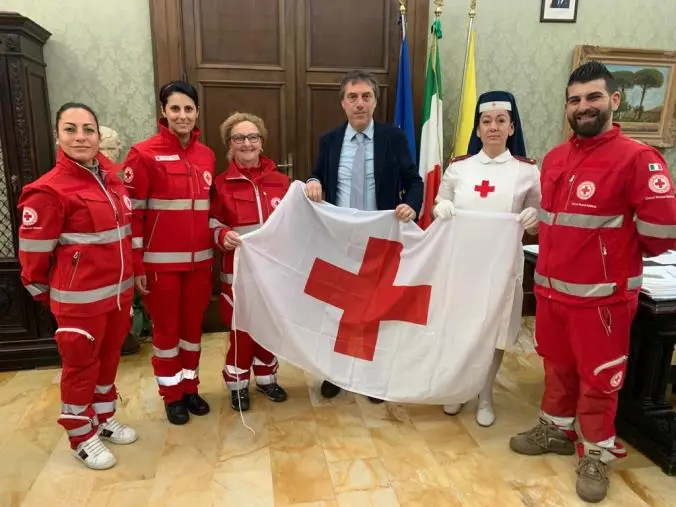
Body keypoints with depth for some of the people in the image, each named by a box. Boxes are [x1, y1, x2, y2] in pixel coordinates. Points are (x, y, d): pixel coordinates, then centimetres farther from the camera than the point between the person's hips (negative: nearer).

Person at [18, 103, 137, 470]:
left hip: (118, 290, 7)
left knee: (109, 357, 20)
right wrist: (47, 294, 1)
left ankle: (104, 418, 41)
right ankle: (82, 436, 30)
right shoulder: (50, 190, -17)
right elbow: (34, 251, -11)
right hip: (81, 298, -6)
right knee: (81, 364, 10)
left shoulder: (110, 177, 4)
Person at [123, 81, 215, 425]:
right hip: (161, 261, -4)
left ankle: (190, 387, 34)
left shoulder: (206, 155, 6)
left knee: (193, 325, 15)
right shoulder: (144, 154, -9)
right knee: (166, 328, 10)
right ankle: (171, 395, 28)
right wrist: (136, 265, -10)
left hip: (200, 259, 4)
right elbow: (131, 212, -9)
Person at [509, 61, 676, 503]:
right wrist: (561, 257, 13)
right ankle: (557, 430, 42)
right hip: (551, 287, 6)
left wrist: (620, 251, 2)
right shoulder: (554, 159, 8)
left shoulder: (638, 158, -13)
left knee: (599, 377, 10)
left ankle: (597, 454, 31)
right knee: (557, 365, 21)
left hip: (603, 293, -6)